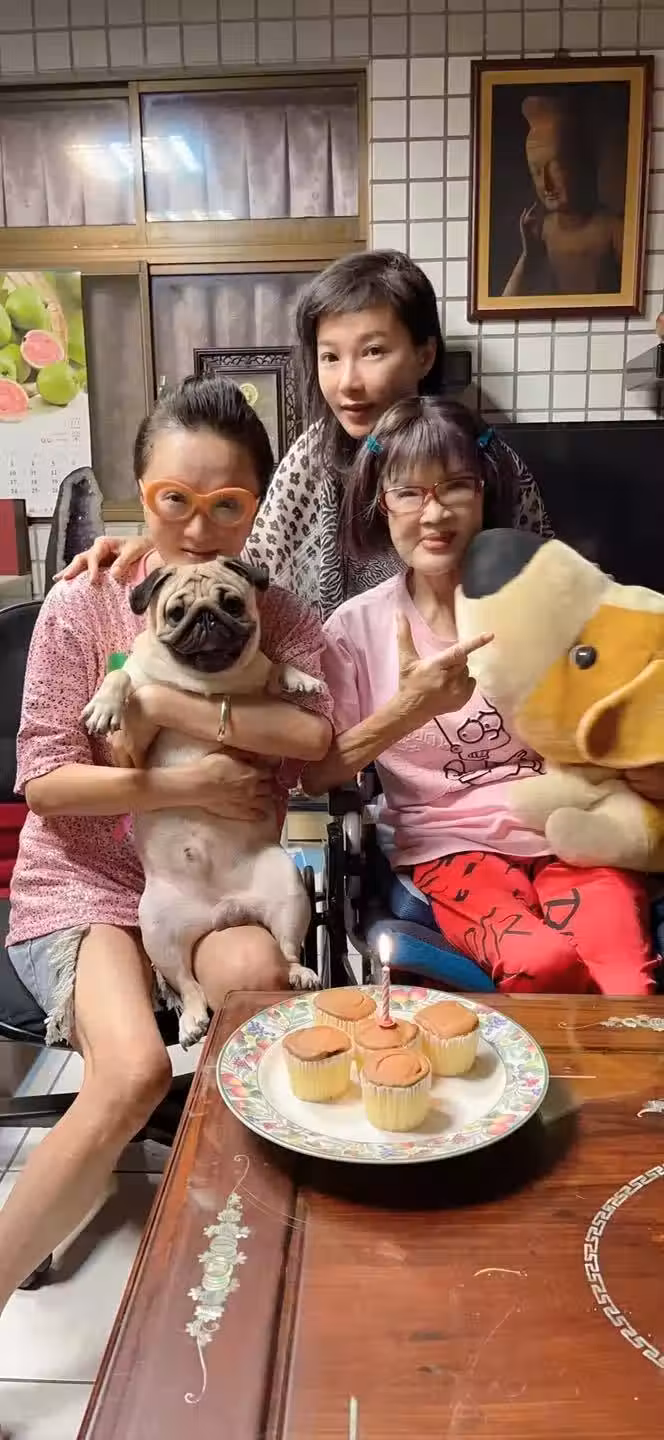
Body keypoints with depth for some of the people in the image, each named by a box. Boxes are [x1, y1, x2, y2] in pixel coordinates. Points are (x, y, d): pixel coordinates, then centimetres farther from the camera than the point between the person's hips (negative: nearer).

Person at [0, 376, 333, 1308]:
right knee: (134, 1072, -25)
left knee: (257, 978, -30)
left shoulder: (281, 617, 2)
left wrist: (162, 700, -19)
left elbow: (313, 735, -18)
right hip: (86, 880, -2)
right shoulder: (82, 609, -5)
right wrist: (180, 786, -19)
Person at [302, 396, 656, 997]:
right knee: (543, 963, -30)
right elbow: (316, 775, -1)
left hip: (566, 830, 1)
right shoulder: (357, 626, 1)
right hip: (449, 844, -1)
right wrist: (407, 710, -15)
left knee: (628, 987, -28)